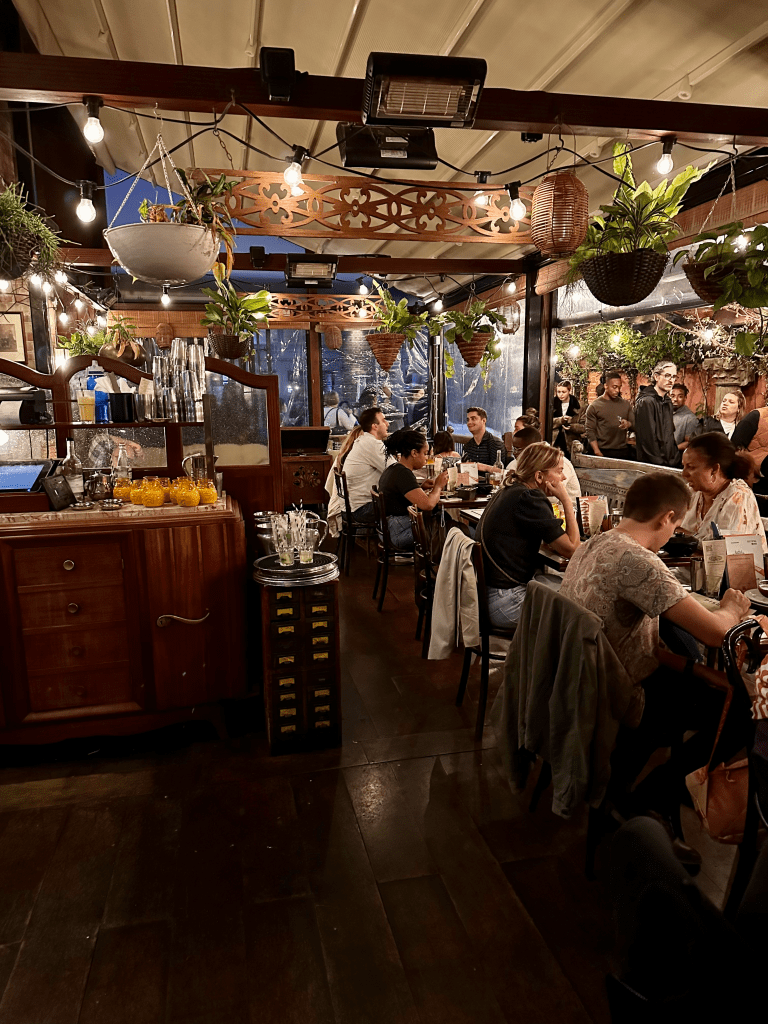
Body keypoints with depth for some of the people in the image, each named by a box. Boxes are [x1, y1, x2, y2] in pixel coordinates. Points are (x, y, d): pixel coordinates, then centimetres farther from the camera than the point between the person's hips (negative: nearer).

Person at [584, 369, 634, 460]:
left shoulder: (625, 404, 14)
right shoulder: (594, 406, 1)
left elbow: (635, 424, 18)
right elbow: (590, 431, -2)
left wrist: (629, 424, -8)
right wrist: (597, 453, -12)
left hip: (623, 451, 3)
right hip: (603, 453, -3)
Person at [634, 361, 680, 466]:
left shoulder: (667, 401, 15)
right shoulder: (646, 402, -14)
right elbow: (648, 438, -18)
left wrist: (675, 459, 11)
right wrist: (660, 462, -17)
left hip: (670, 462, 8)